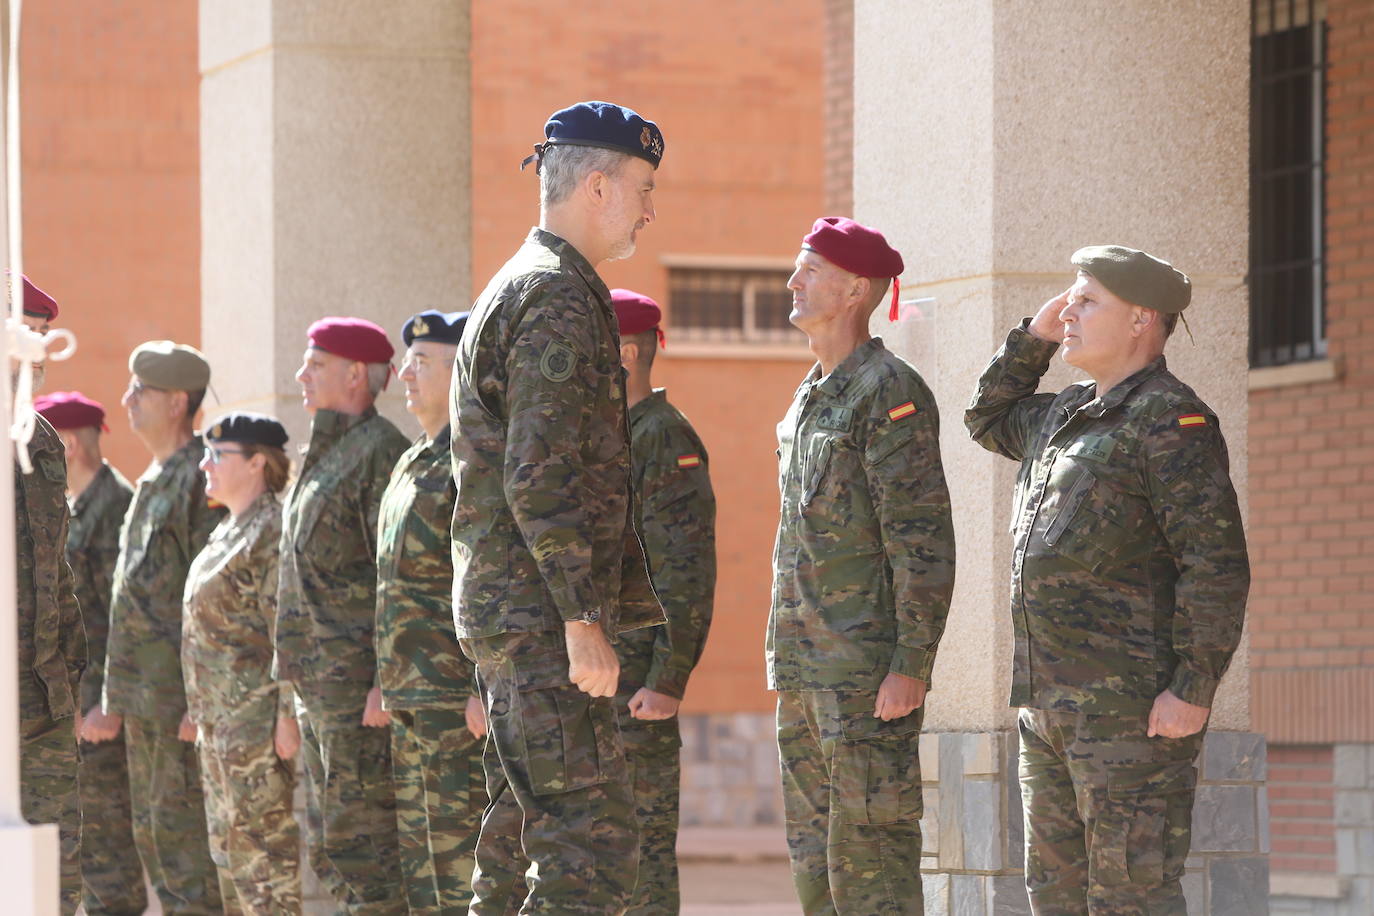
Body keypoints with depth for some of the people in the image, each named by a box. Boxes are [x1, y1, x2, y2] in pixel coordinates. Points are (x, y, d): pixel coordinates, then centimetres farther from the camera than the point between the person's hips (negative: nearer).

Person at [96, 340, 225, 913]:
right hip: (144, 697, 10)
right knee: (151, 829, 11)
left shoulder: (202, 480, -11)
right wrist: (115, 700, 21)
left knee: (181, 826, -10)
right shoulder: (153, 482, 20)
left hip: (182, 693, -10)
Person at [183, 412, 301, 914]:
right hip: (220, 717, 10)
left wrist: (287, 716, -22)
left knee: (262, 841, -9)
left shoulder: (273, 531, -13)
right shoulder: (230, 530, 18)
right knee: (227, 844, 12)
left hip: (257, 717, -10)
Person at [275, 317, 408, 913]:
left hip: (359, 679, -10)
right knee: (327, 842, 11)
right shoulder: (324, 455, 20)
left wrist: (387, 682, -22)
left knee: (361, 839, -11)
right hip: (319, 680, 10)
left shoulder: (380, 450, -10)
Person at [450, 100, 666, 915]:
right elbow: (540, 475, -21)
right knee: (593, 847, -12)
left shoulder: (519, 289, 21)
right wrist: (583, 618, -22)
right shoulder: (559, 298, -13)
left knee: (523, 843, 12)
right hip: (539, 613, -11)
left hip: (508, 611, 11)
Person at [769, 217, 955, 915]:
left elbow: (924, 542, -16)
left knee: (871, 858, -9)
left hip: (867, 670, -9)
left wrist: (912, 666, -21)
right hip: (805, 669, 9)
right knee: (814, 860, 11)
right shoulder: (808, 399, 18)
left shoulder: (891, 393, -10)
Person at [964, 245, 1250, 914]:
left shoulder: (1170, 422, -12)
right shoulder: (1069, 414, 17)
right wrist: (1035, 335, 21)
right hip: (1049, 703, 10)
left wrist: (1193, 689, -22)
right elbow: (990, 420, 36)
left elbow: (1216, 565, -17)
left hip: (1134, 704, -10)